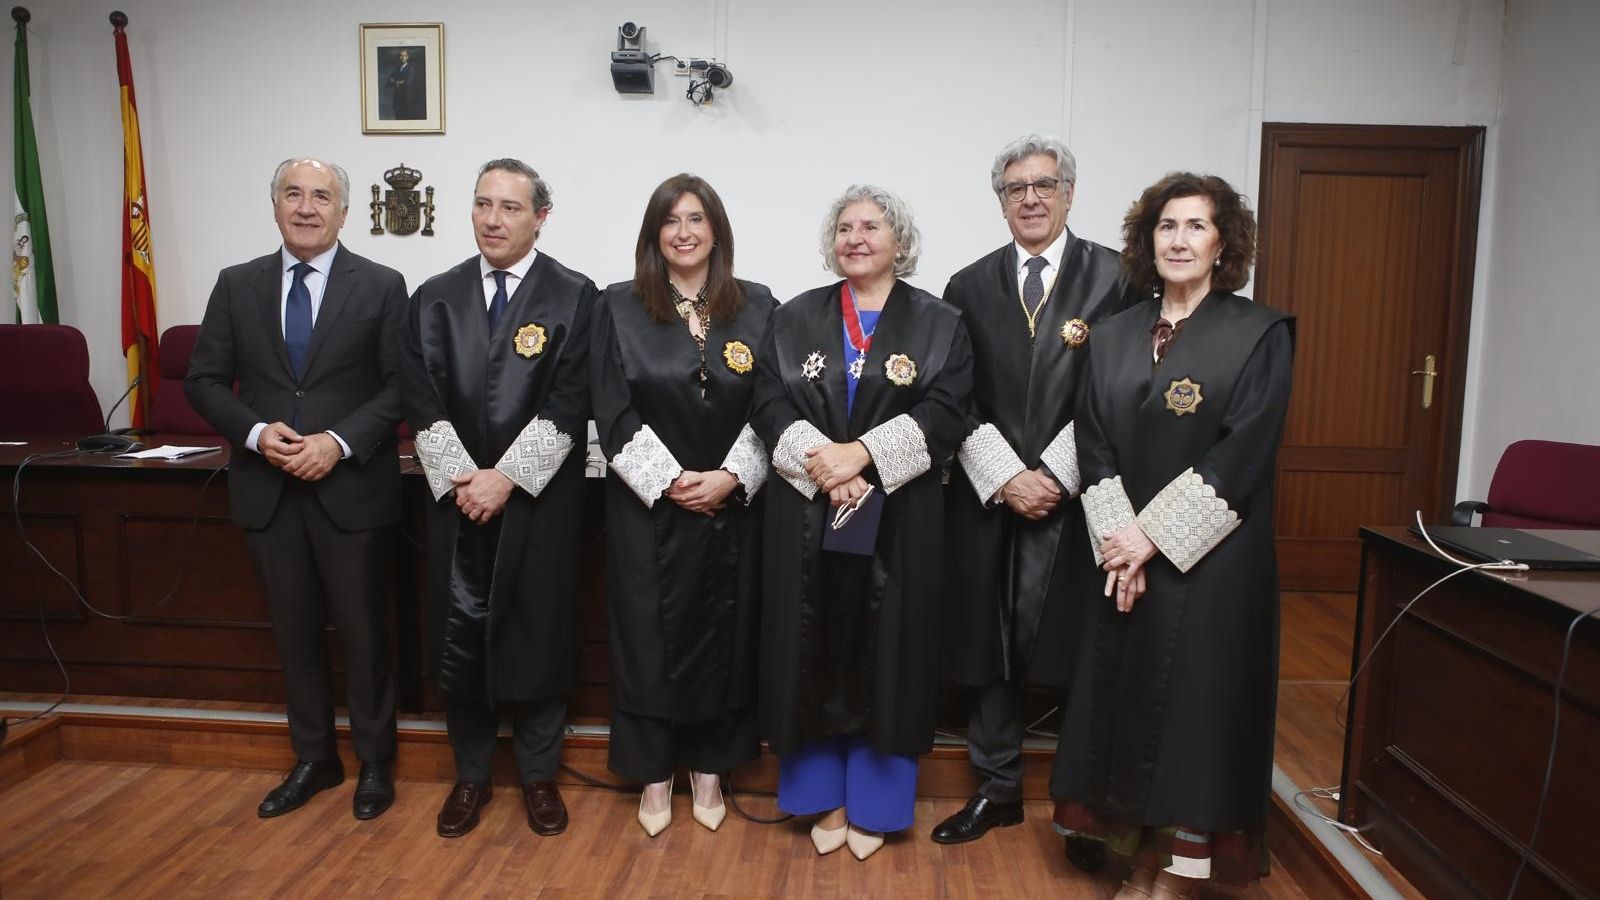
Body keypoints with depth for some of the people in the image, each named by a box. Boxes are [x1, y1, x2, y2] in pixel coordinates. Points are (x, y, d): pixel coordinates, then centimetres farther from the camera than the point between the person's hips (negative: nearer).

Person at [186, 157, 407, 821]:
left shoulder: (381, 286, -2)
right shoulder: (237, 285, 7)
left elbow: (401, 385, -6)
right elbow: (204, 381, 7)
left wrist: (340, 441, -18)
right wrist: (257, 432, -11)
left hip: (352, 488, -3)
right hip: (268, 491, 3)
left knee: (363, 631, 7)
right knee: (294, 634, 15)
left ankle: (375, 762, 25)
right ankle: (313, 759, 32)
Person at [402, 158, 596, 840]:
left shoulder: (573, 297, -2)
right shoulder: (436, 297, 8)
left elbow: (568, 405, -9)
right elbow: (423, 402, 2)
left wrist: (506, 478, -14)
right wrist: (462, 480, -10)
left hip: (538, 503, -2)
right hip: (457, 501, 3)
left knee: (537, 640, 5)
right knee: (458, 643, 8)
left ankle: (539, 776, 25)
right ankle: (470, 776, 28)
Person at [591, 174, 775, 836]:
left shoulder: (756, 306, 4)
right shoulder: (619, 307, 1)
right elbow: (614, 412, -5)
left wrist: (731, 477, -12)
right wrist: (671, 481, -13)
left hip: (731, 505, 1)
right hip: (648, 507, -1)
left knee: (723, 633, 9)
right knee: (649, 637, 6)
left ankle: (709, 769, 27)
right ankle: (654, 776, 23)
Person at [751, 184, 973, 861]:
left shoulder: (939, 323, 4)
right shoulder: (795, 318, 8)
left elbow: (946, 412, -8)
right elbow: (769, 403, -1)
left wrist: (862, 453, -19)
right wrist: (822, 463, -17)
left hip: (898, 521, -1)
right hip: (807, 517, 2)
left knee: (885, 654, 5)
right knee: (813, 655, 6)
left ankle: (873, 803, 21)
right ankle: (825, 798, 22)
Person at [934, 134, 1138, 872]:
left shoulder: (1114, 277, 1)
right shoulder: (970, 286, 9)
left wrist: (1053, 477, -10)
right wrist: (1005, 480, -8)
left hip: (1076, 501, -2)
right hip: (988, 500, 3)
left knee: (1077, 649, 2)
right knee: (987, 648, 10)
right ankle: (997, 788, 26)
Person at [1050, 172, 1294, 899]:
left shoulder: (1260, 333, -4)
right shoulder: (1115, 335, 9)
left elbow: (1243, 453, -12)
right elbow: (1094, 445, 3)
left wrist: (1154, 535, -14)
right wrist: (1118, 539, -9)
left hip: (1211, 563, -4)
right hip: (1124, 560, 4)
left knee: (1195, 705, 2)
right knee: (1124, 703, 9)